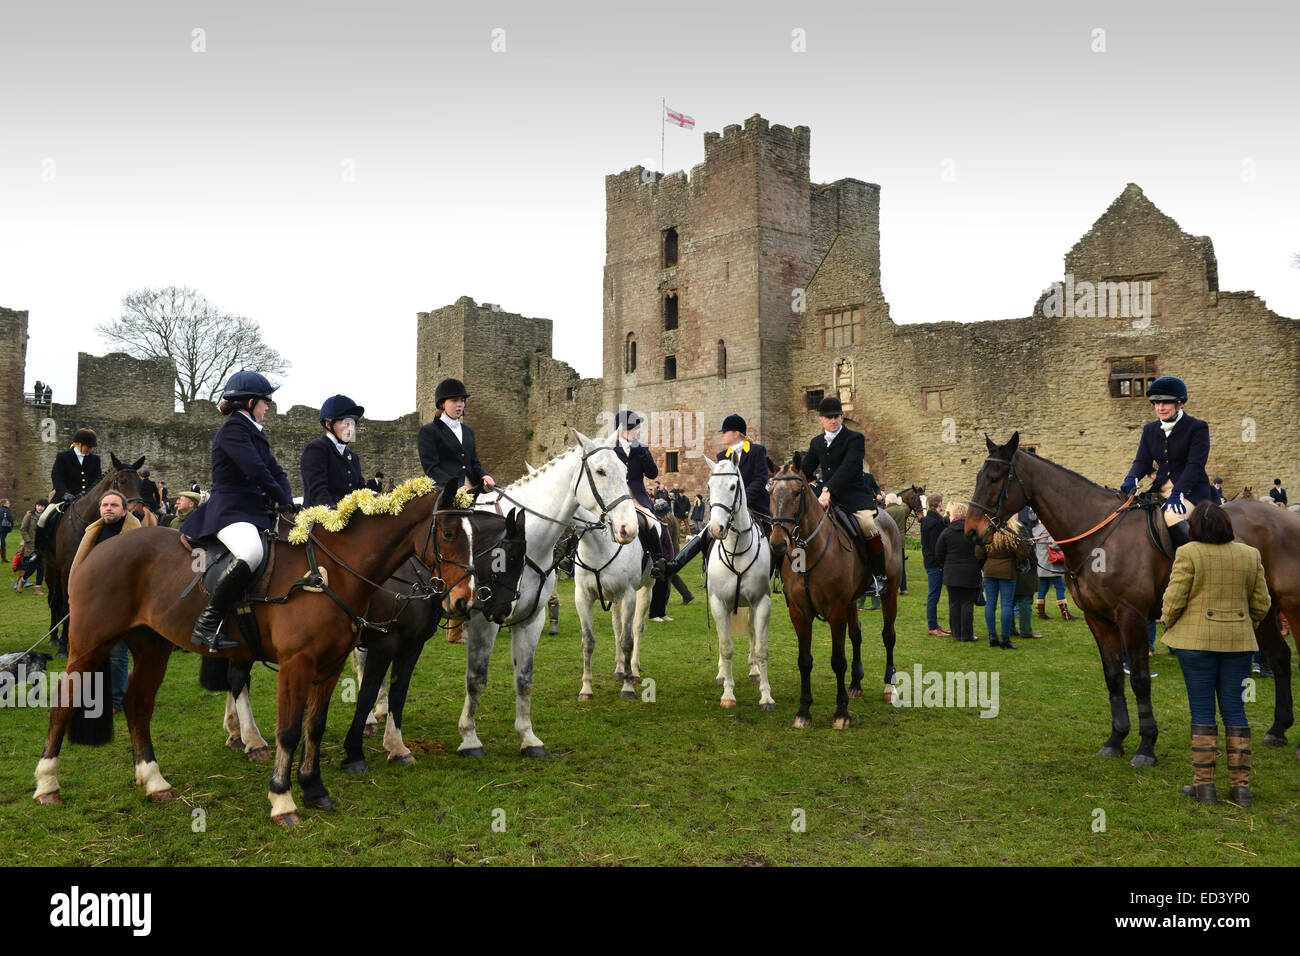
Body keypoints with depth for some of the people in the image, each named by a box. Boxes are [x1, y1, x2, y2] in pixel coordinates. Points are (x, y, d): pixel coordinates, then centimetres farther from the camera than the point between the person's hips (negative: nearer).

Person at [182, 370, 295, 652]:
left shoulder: (253, 431, 21)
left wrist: (285, 501, -1)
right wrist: (284, 501, -9)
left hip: (254, 511, 10)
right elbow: (256, 470, -18)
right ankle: (207, 623, -28)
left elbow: (276, 471, 17)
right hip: (230, 510, -10)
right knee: (251, 554, -37)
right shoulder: (233, 428, -8)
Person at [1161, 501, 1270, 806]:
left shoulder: (1188, 553, -9)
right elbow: (1261, 603, 9)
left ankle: (1204, 784, 6)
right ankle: (1241, 785, 12)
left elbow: (1174, 599, -10)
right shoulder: (1250, 555, 5)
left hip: (1197, 639, -4)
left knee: (1202, 712, 3)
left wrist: (1169, 626, 8)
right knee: (1234, 711, 9)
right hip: (1239, 642, 4)